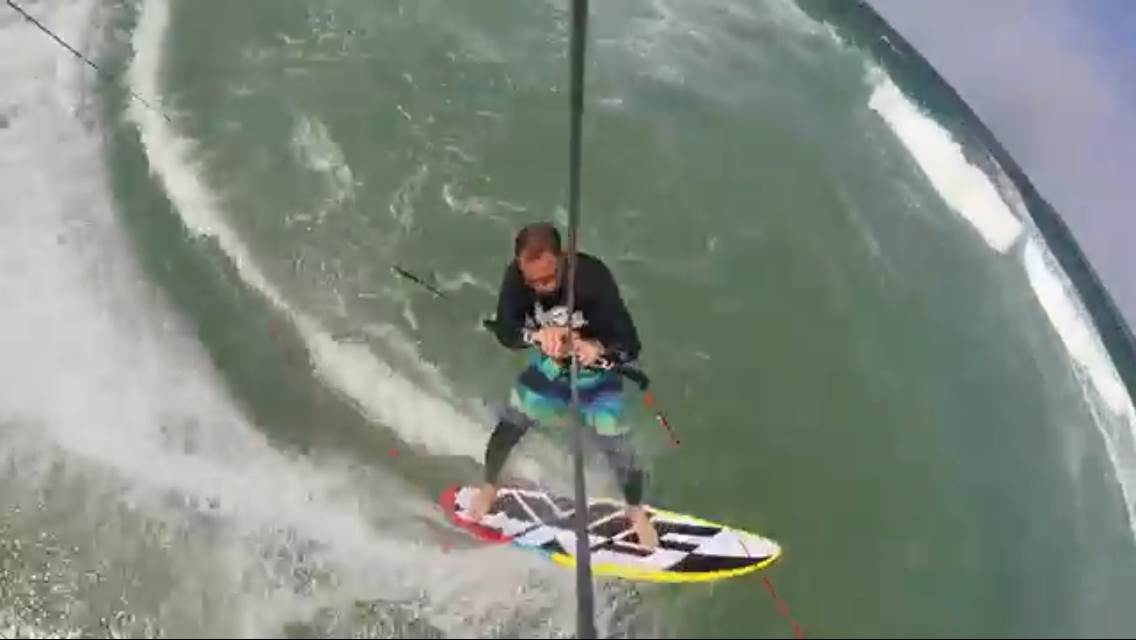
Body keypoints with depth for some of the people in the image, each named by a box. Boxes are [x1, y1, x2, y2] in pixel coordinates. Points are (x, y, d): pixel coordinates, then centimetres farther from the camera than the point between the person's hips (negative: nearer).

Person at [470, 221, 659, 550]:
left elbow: (630, 345, -37)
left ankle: (636, 512, 25)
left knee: (618, 447, -5)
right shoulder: (517, 276, -29)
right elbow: (504, 331, -28)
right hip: (548, 366, 3)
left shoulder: (593, 277, -38)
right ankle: (489, 488, 40)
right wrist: (537, 335, -48)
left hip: (597, 373, -3)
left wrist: (598, 350, -58)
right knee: (506, 430, 9)